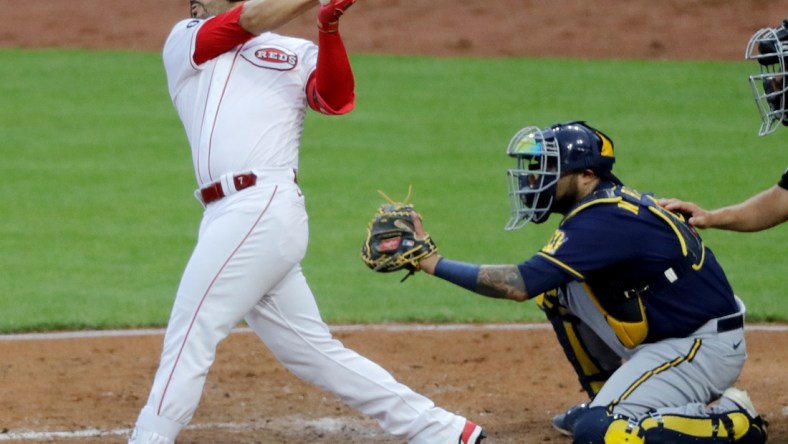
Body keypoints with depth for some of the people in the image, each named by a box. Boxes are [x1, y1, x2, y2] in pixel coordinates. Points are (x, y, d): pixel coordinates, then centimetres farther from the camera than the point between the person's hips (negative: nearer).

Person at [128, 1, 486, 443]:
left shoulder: (298, 54, 12)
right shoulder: (185, 42, 18)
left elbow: (337, 100, -7)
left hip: (264, 210, -4)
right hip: (228, 218, 4)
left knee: (190, 336, -9)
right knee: (315, 353, 4)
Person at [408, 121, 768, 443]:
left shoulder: (602, 221, -24)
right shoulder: (612, 201, 7)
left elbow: (519, 285, -30)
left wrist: (432, 263, -26)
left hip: (705, 347, -10)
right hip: (660, 337, 10)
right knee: (554, 287, 5)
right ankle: (610, 400, 20)